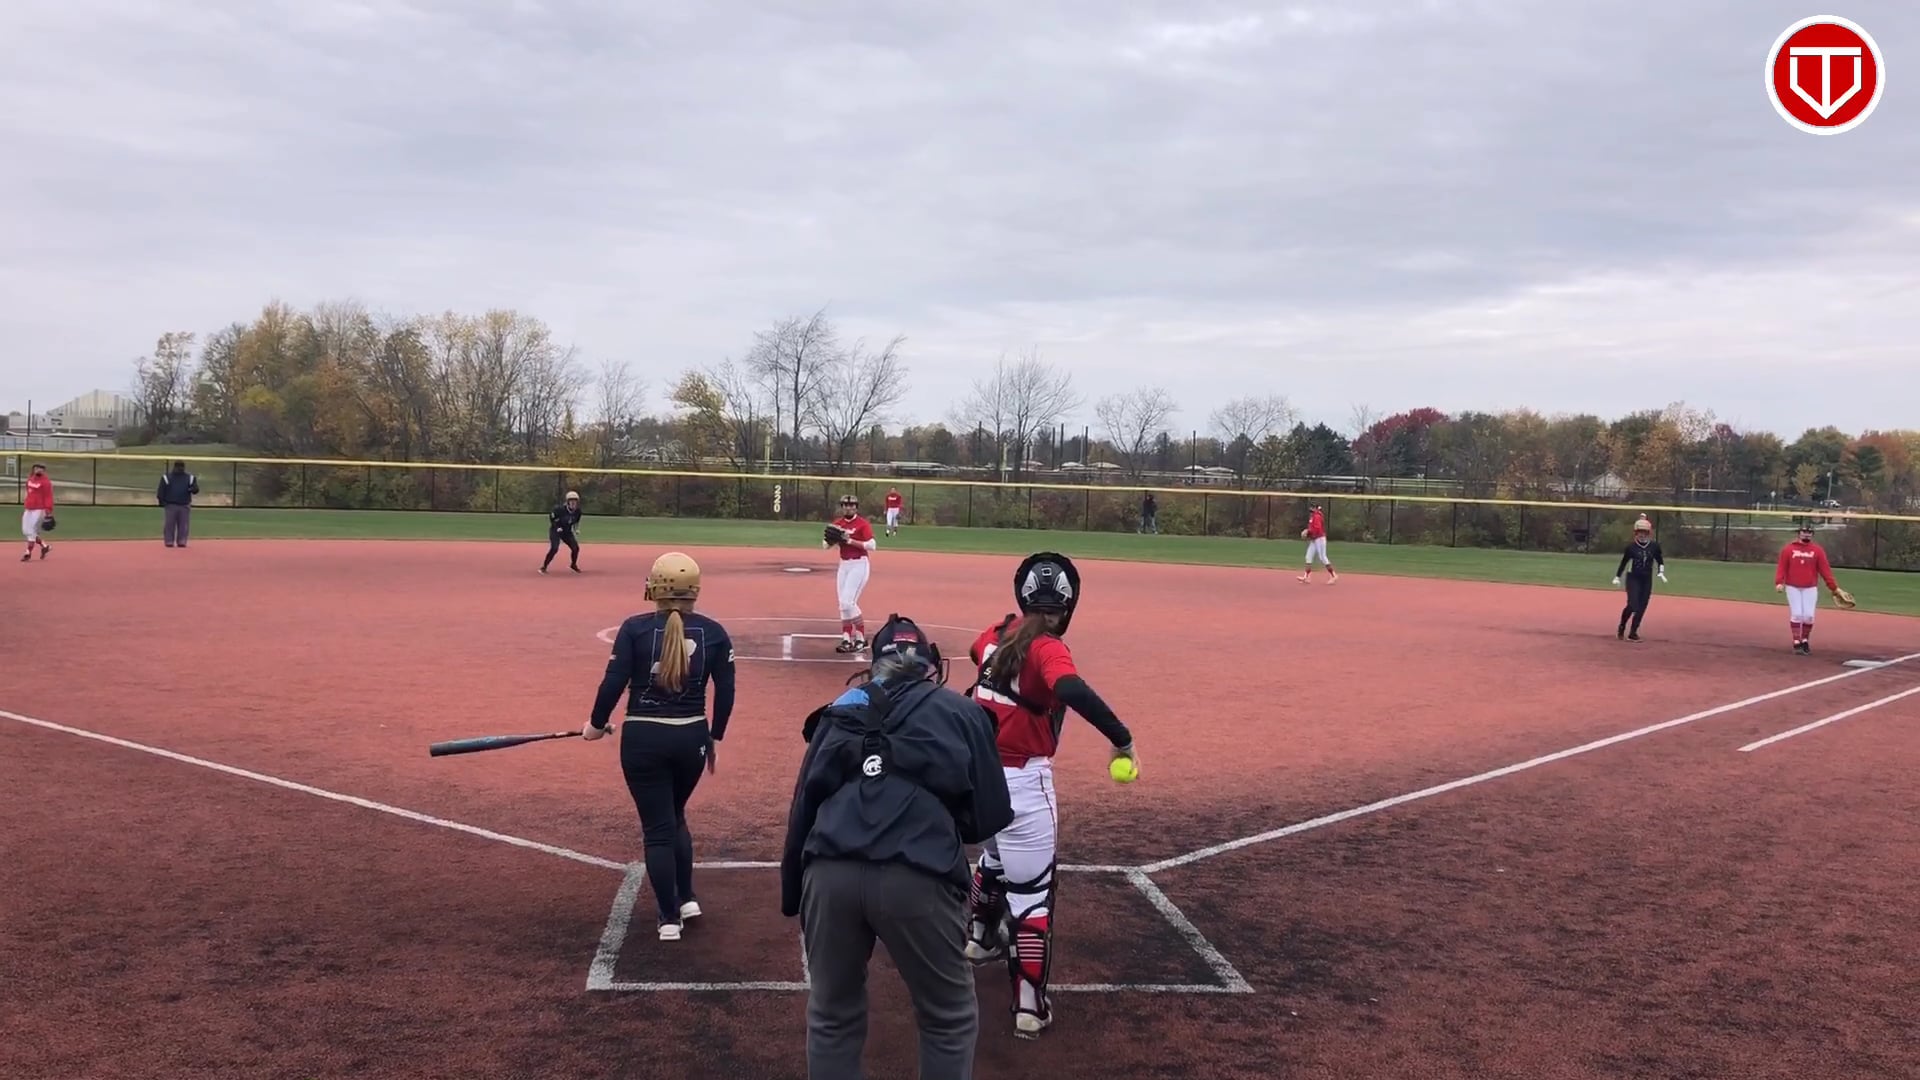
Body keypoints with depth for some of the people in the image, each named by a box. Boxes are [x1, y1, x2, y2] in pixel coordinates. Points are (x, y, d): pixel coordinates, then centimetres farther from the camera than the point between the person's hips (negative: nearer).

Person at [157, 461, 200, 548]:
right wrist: (162, 502, -9)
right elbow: (161, 491, 3)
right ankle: (169, 541, 1)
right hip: (170, 505, -2)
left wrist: (193, 489, -20)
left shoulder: (190, 478, 9)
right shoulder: (167, 477, 5)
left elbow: (196, 489, 4)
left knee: (183, 525, 1)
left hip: (184, 506, 2)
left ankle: (181, 541, 5)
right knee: (170, 524, -2)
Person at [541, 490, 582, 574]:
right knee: (554, 548, -23)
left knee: (575, 548, -4)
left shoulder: (577, 511, -9)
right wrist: (556, 527, -19)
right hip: (555, 530, -5)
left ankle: (573, 565, 23)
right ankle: (544, 567, -11)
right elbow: (550, 518, -12)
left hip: (567, 532, 5)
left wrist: (576, 529, -1)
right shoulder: (560, 509, -25)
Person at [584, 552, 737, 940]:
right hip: (691, 737, 3)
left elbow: (613, 682, -10)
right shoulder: (713, 632, 0)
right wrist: (715, 737, 13)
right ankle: (687, 898, 22)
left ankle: (670, 918, 10)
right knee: (675, 816, 25)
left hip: (643, 738, -3)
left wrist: (596, 724, 6)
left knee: (657, 827, 7)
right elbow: (725, 691, 1)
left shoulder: (635, 628, -7)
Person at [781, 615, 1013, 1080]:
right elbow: (993, 815, 14)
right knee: (949, 1019, 17)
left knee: (832, 1017, 21)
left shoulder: (839, 712, 24)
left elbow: (802, 809, 20)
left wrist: (792, 895, 24)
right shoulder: (961, 711, 18)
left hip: (829, 873, 3)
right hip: (915, 877, -3)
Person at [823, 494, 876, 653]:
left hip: (859, 565, -7)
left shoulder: (862, 523, -10)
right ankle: (846, 640, 11)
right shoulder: (837, 524, 9)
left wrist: (850, 540, -23)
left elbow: (872, 545, -20)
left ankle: (861, 639, -6)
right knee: (843, 604, 6)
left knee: (847, 602, -15)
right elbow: (826, 546, 9)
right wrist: (832, 539, -14)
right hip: (844, 565, 7)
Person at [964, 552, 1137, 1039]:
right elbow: (1073, 691, -39)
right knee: (1031, 889, -1)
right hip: (1021, 779, -8)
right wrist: (1122, 738, -36)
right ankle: (1030, 1006, -1)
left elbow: (979, 652, 29)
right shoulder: (1047, 649, -19)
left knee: (997, 854, 33)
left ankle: (981, 937, 53)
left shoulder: (1000, 632, 4)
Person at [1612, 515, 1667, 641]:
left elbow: (1660, 561, 9)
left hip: (1647, 580, 3)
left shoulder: (1654, 546, -2)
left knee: (1641, 607, 1)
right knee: (1632, 605, -14)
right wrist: (1617, 577, -1)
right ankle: (1621, 626, 10)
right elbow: (1624, 562, 1)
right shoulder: (1631, 547, -7)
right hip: (1633, 578, -3)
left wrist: (1661, 573, -7)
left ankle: (1633, 632, 11)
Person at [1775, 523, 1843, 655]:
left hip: (1810, 588, 1)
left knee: (1808, 615, -4)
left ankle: (1805, 641, 16)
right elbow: (1782, 567, -2)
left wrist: (1834, 587, -4)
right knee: (1796, 614, -6)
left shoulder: (1818, 550, 4)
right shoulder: (1788, 549, 1)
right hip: (1792, 587, -1)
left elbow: (1825, 569, 1)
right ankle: (1797, 642, 3)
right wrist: (1779, 582, -16)